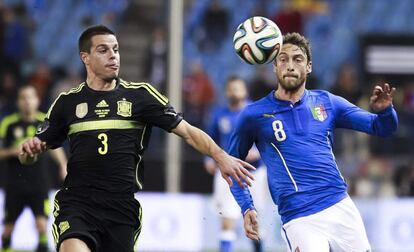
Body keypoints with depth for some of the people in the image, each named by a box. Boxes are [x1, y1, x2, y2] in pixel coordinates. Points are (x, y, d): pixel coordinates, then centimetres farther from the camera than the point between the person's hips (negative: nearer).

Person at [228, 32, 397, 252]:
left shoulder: (326, 102, 10)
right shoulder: (254, 115, 3)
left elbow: (383, 128, 12)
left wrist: (383, 110, -11)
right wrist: (247, 208, 1)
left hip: (342, 208, 3)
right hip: (300, 220, -3)